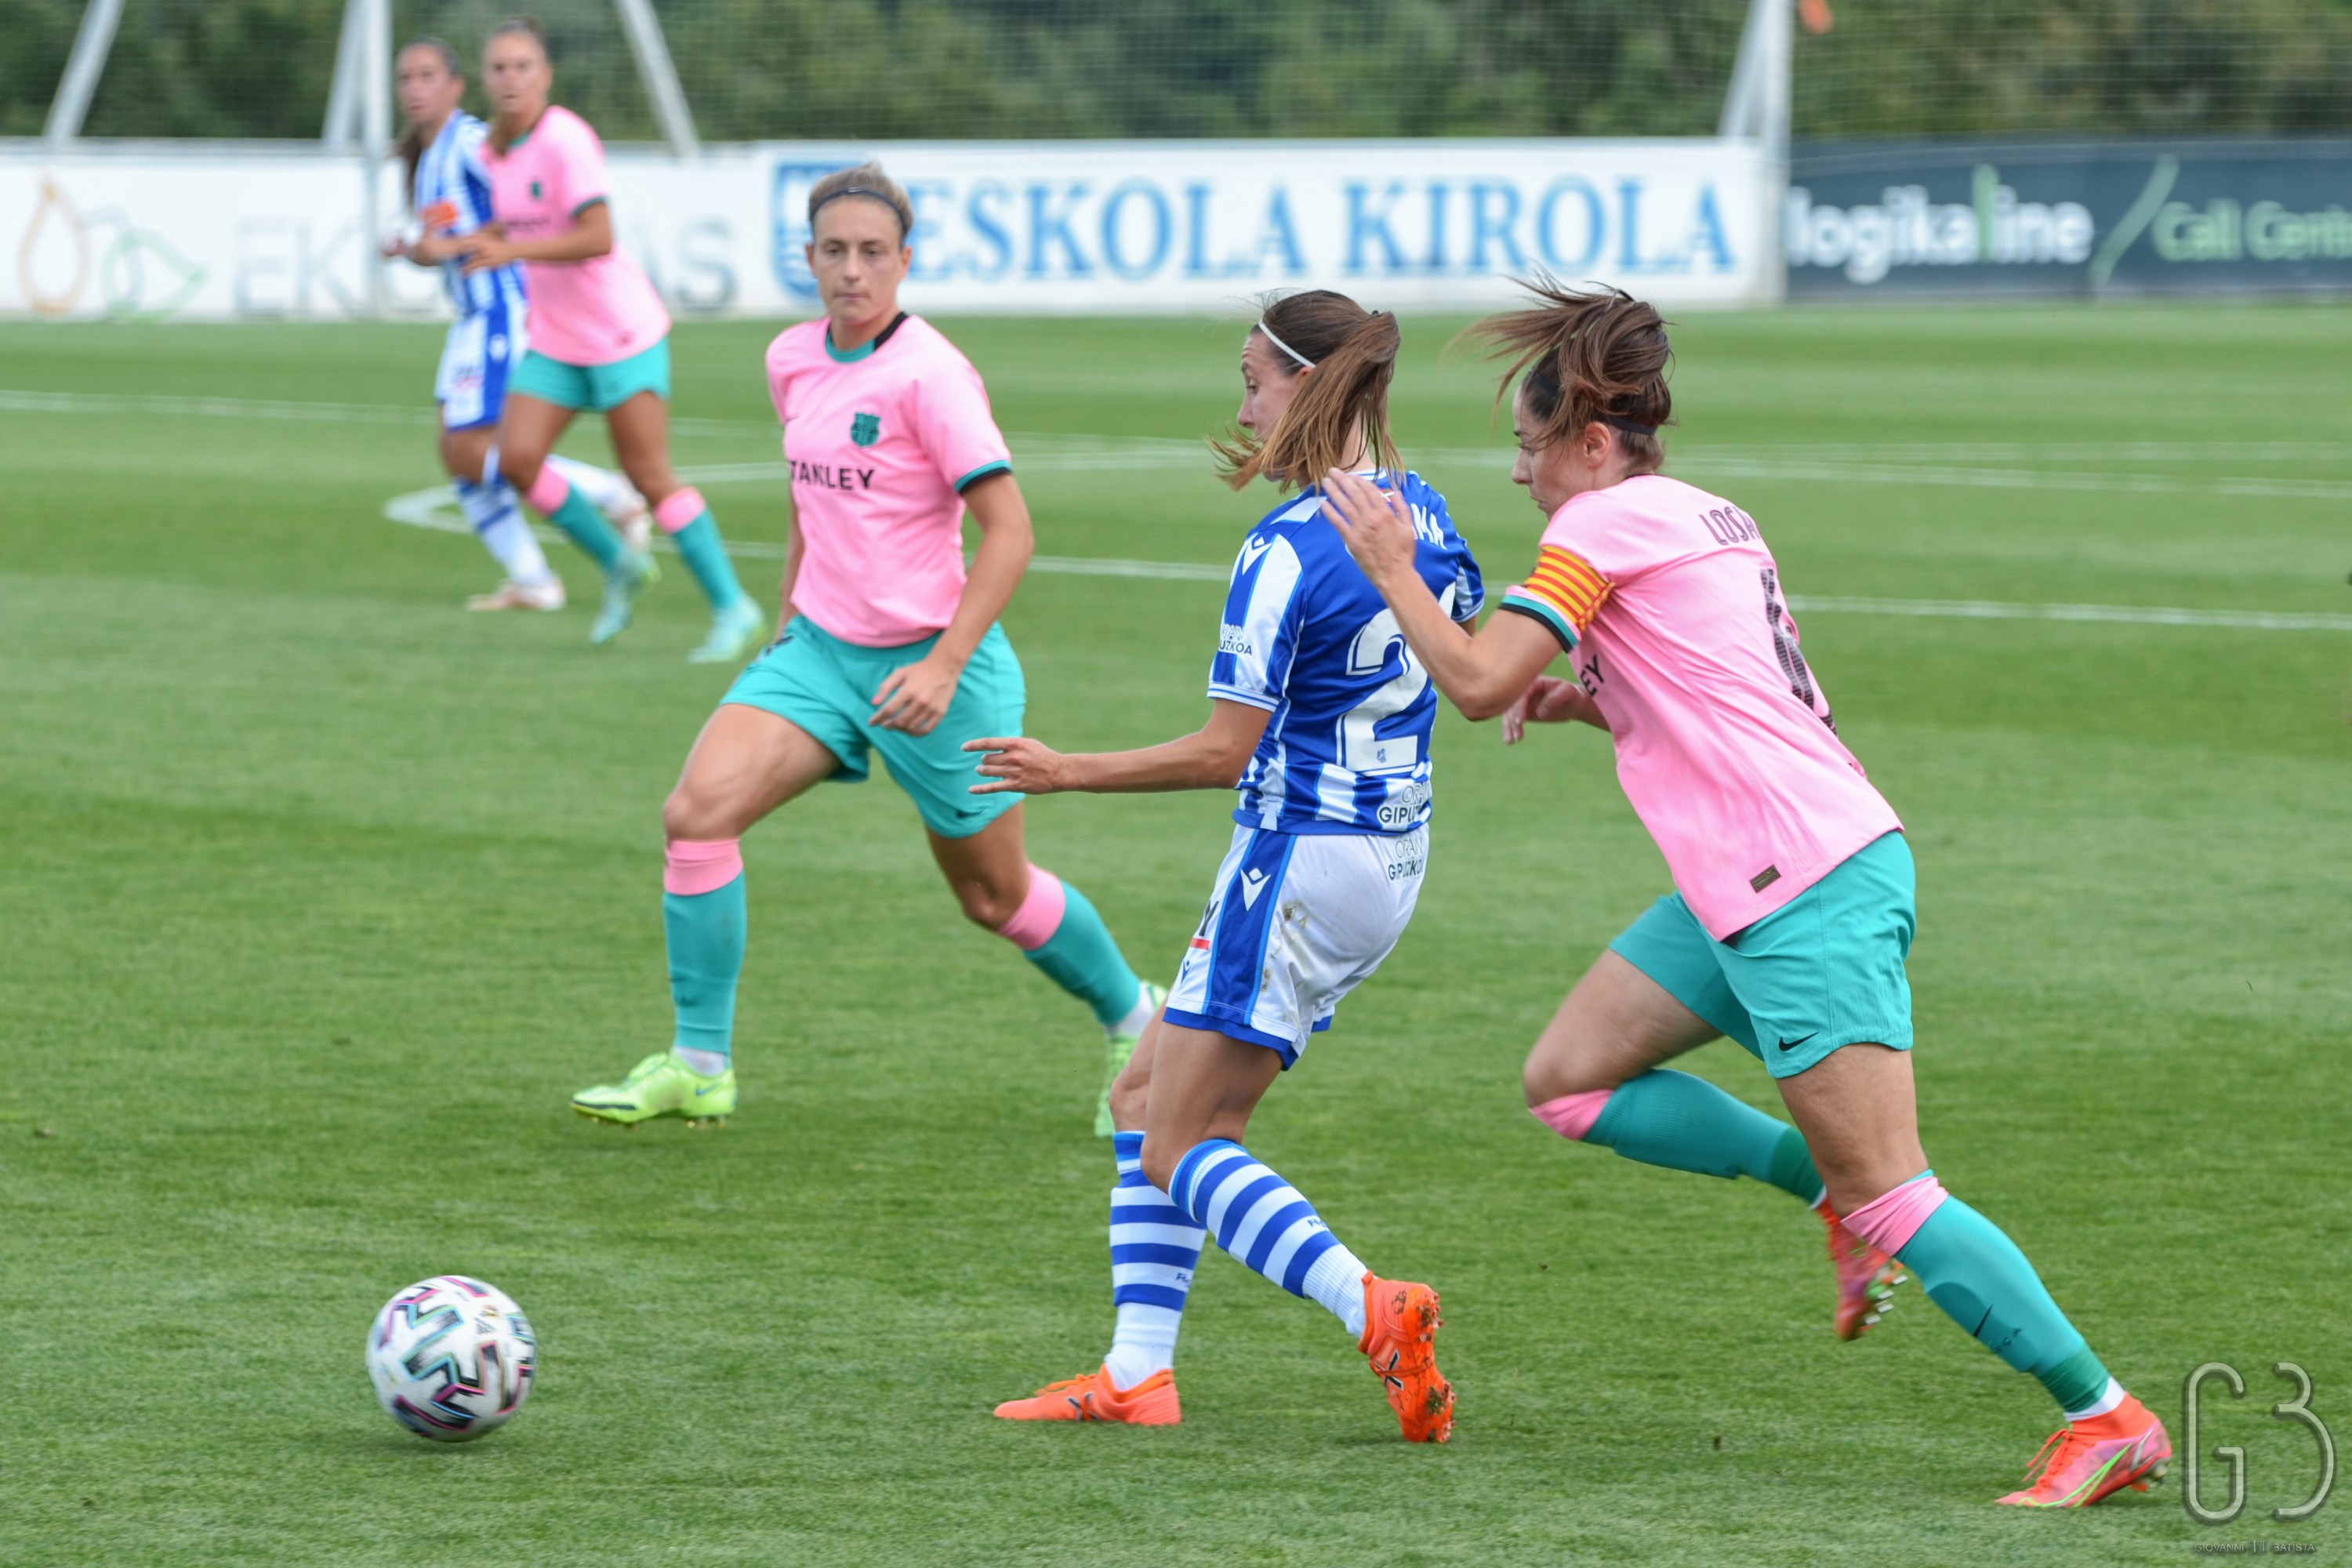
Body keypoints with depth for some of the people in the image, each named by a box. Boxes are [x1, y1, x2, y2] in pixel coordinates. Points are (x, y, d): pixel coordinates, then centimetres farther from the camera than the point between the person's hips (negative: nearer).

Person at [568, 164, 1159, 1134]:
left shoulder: (929, 373, -17)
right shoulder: (792, 362, 4)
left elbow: (1008, 530, -18)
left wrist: (943, 668, -25)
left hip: (928, 663, -6)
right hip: (820, 649, 6)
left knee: (994, 896, 9)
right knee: (696, 813, -16)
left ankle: (1133, 1021, 36)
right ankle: (700, 1067, -9)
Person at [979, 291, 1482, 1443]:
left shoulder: (1284, 548, -19)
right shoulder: (1419, 511, 6)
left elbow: (1226, 751, -17)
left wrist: (1066, 773, -7)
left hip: (1300, 861, -9)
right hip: (1392, 860, 9)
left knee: (1181, 1147, -2)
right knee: (1145, 1098, 16)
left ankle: (1373, 1312, -20)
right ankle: (1137, 1370, 10)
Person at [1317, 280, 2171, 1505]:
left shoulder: (1606, 522, -9)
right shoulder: (1708, 520, 18)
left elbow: (1476, 682, -15)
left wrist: (1389, 565, -1)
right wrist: (1581, 701, 18)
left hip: (1811, 894, -10)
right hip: (1743, 893, 10)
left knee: (1885, 1196, -11)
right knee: (1568, 1080, 11)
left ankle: (2106, 1419, -8)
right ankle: (1835, 1188, 13)